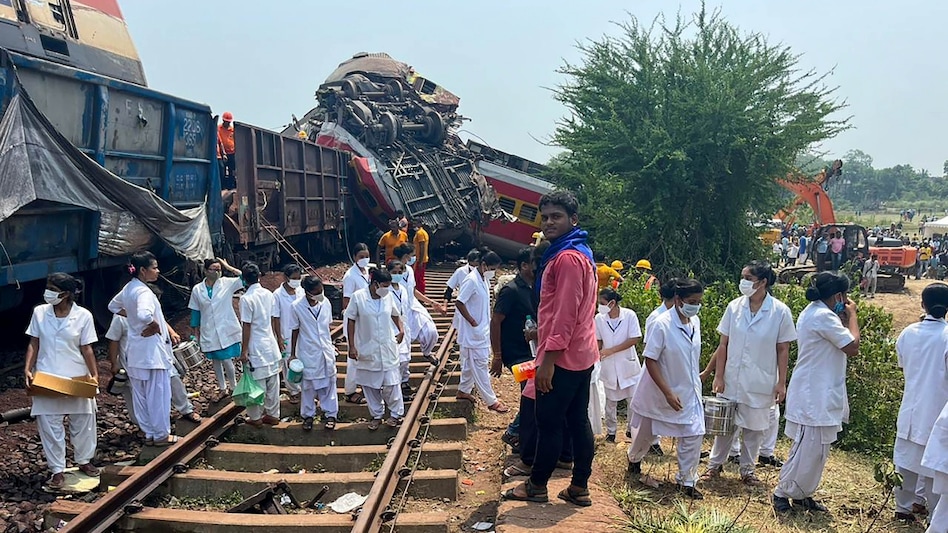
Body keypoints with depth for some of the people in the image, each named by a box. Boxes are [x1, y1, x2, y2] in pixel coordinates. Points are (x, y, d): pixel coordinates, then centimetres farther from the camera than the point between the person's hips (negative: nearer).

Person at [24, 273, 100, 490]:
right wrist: (28, 369, -8)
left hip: (77, 378, -1)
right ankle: (57, 471, 14)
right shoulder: (39, 312, -2)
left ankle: (84, 461, 31)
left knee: (83, 421, 11)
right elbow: (33, 344, 3)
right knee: (49, 425, 3)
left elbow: (86, 349, -4)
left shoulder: (83, 316, -7)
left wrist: (94, 374, -11)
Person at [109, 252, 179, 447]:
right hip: (151, 349, -9)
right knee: (158, 393, 2)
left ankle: (149, 433, 25)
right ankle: (161, 435, 12)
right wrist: (155, 326, -21)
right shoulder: (144, 292, -21)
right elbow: (145, 315, -40)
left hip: (136, 349, 9)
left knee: (141, 394, 14)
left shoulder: (128, 288, 8)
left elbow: (113, 306, 26)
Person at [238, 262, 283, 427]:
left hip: (256, 348, -6)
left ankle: (256, 418, 18)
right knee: (273, 383, 13)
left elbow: (246, 327, -15)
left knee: (257, 384, 6)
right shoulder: (269, 294, 1)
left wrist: (244, 350, -9)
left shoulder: (246, 298, -17)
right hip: (271, 345, 6)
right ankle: (273, 415, 23)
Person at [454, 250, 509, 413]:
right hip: (473, 332, -9)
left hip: (481, 330, 9)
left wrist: (486, 323, 12)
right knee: (480, 365, -1)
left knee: (471, 362, 19)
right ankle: (491, 401, 4)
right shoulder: (471, 280, -21)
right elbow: (459, 303, -21)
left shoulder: (484, 279, 6)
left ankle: (463, 390, 33)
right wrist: (473, 322, -18)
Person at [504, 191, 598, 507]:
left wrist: (548, 359, -21)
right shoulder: (580, 252, 15)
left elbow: (566, 313, -23)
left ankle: (537, 486, 17)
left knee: (549, 423, 3)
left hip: (563, 358, -10)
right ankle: (579, 488, 22)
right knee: (578, 421, 13)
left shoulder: (567, 257, -18)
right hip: (581, 355, 10)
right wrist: (540, 331, 23)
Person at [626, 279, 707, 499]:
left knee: (694, 434, -2)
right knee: (646, 432, 15)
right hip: (660, 392, -5)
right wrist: (668, 393, -25)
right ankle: (634, 459, 43)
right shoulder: (661, 324, -24)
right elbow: (650, 360, -23)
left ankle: (686, 480, 14)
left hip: (689, 392, 5)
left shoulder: (695, 322, -4)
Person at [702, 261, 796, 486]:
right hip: (732, 379, 2)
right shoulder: (734, 307, -4)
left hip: (760, 382, -2)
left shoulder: (780, 311, -9)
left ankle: (747, 469, 28)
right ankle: (715, 464, 28)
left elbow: (783, 350, -4)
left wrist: (781, 382, -5)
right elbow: (723, 345, 0)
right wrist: (719, 376, -2)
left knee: (754, 427, 12)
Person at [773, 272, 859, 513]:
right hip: (815, 395, -11)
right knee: (807, 450, -2)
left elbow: (840, 340, 16)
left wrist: (843, 319, 7)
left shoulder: (814, 312, 13)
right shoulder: (824, 316, -20)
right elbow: (853, 347, -18)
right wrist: (851, 315, -7)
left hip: (816, 393, 11)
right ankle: (782, 493, 10)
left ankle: (802, 494, 26)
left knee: (815, 449, 16)